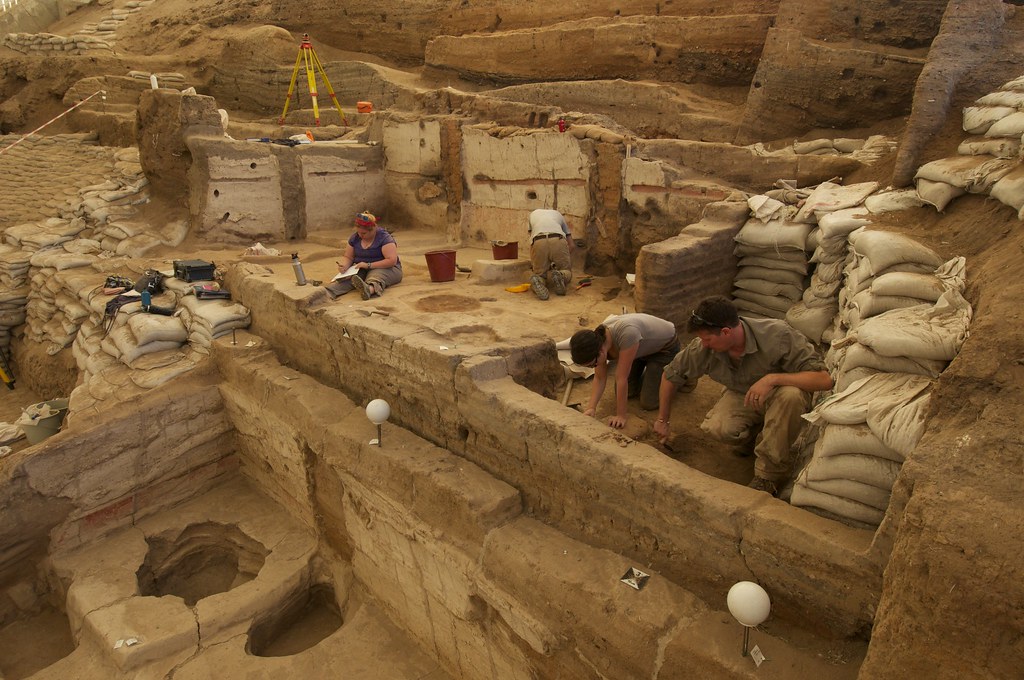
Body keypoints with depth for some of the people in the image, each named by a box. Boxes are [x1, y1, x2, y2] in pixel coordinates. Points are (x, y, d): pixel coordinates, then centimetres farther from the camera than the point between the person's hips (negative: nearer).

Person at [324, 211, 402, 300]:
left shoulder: (384, 238, -14)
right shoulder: (354, 237, 4)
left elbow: (392, 260, -23)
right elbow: (348, 257, 10)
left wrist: (368, 265, -26)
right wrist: (344, 266, -14)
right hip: (362, 270, 5)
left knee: (376, 275, -40)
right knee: (348, 278, -28)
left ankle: (370, 289, -76)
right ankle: (327, 292, -57)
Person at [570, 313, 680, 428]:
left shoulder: (626, 334, -44)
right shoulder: (598, 338, -23)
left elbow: (621, 378, -38)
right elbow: (599, 378, -14)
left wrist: (621, 415, -31)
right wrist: (591, 408, -27)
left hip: (666, 346, -6)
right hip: (643, 348, 6)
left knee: (648, 403, -9)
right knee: (628, 392, 2)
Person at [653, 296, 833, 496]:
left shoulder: (777, 335, -32)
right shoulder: (702, 349, -21)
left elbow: (824, 379, -32)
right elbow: (670, 375, -3)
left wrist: (772, 378, -44)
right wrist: (662, 421, 6)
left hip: (778, 394, -2)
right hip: (741, 395, 2)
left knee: (791, 394, -38)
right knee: (718, 427, -30)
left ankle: (768, 475, -20)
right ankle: (749, 435, 9)